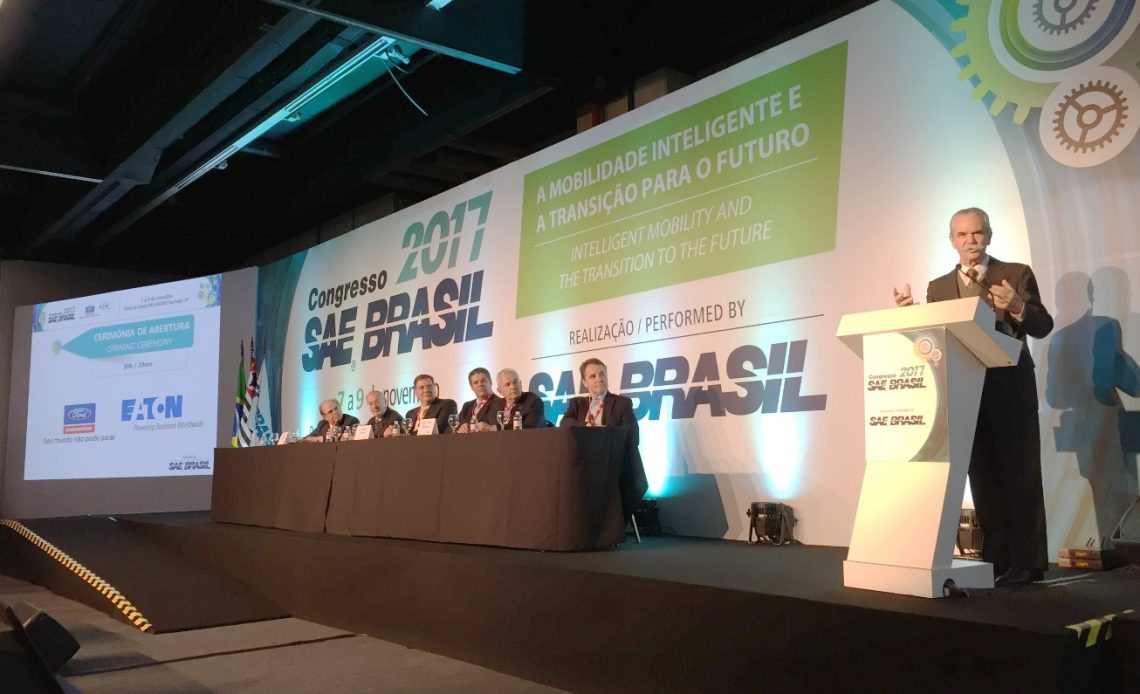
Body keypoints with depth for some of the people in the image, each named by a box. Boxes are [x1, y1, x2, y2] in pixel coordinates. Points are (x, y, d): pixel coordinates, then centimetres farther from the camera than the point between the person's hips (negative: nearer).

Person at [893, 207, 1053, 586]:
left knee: (1019, 475, -2)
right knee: (983, 477, 6)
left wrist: (1017, 307, -23)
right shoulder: (939, 287, 12)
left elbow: (1043, 327, -4)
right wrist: (910, 312, -11)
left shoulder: (1017, 274, 3)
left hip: (1011, 389, -3)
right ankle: (997, 561, 13)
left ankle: (1025, 562, 4)